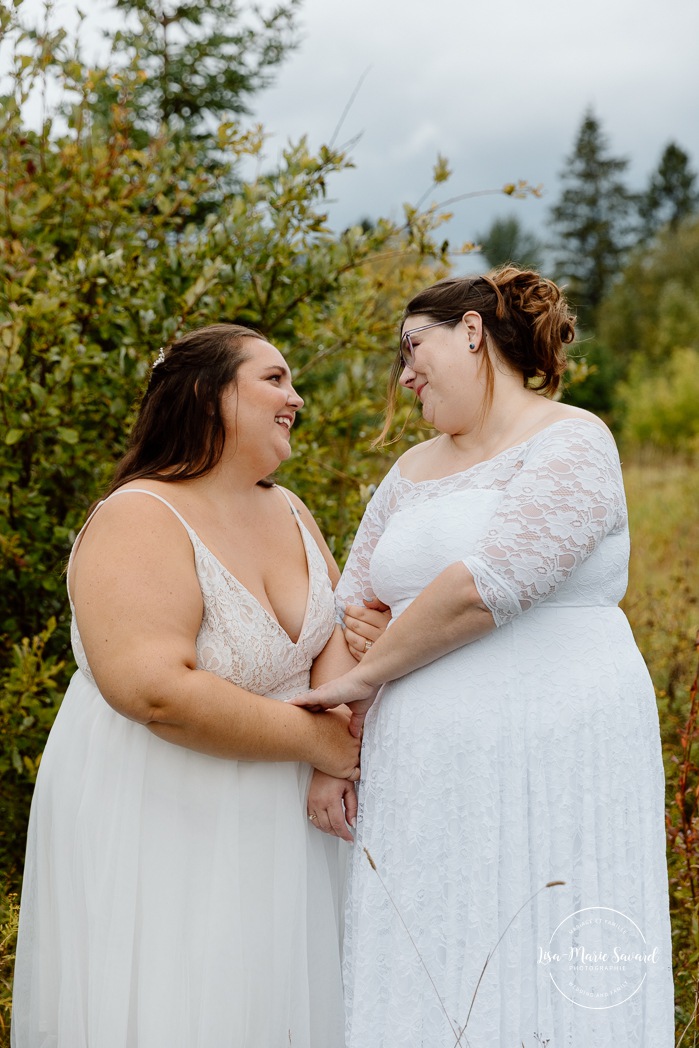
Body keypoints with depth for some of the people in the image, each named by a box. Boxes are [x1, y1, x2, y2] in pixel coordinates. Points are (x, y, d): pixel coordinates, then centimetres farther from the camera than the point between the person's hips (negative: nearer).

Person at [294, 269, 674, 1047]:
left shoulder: (570, 444, -6)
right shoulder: (412, 472, 16)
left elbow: (484, 585, -19)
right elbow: (349, 605, 17)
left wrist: (366, 676, -9)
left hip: (552, 773, -6)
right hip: (424, 782, 6)